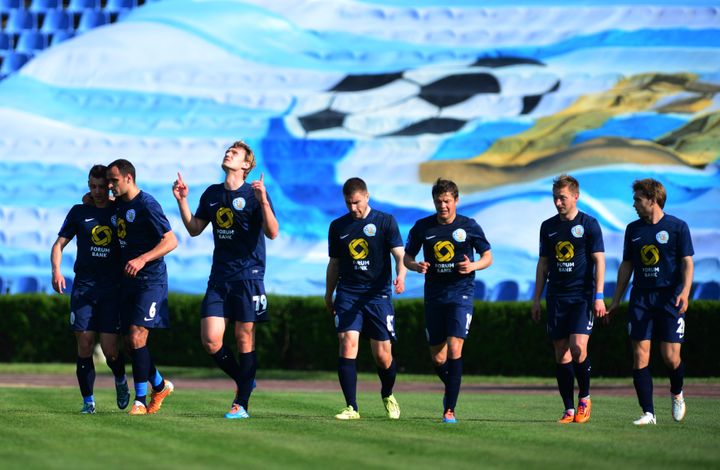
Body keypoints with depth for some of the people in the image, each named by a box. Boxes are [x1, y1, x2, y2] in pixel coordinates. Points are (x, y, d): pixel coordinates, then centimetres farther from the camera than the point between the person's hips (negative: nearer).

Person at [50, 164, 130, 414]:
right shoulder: (79, 212, 9)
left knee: (110, 348, -7)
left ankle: (120, 380, 25)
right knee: (84, 344, -6)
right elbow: (59, 243, 10)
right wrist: (56, 270, -6)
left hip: (112, 288, -1)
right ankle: (88, 400, 3)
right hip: (84, 286, 1)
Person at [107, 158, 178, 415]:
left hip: (150, 281, -8)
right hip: (128, 282, 8)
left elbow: (171, 241, -17)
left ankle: (141, 400, -10)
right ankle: (160, 385, 27)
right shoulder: (118, 205, 11)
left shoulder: (146, 205, -13)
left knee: (137, 337, -16)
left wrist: (142, 259, -26)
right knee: (131, 342, 8)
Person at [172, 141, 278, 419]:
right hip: (219, 278, 5)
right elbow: (194, 229, 20)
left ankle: (241, 404, 3)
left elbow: (272, 233, -14)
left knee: (244, 337, -3)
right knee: (210, 340, -4)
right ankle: (244, 381, 19)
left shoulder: (254, 194, -4)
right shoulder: (212, 194, 13)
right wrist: (182, 201, 9)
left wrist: (263, 202, -27)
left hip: (248, 276, -5)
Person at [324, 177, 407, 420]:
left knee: (382, 356, -1)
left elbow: (399, 254, -5)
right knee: (348, 344, -16)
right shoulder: (338, 226, 11)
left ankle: (387, 395, 31)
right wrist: (328, 295, 23)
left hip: (378, 294, -2)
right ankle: (351, 408, -14)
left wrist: (400, 276, -24)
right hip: (348, 295, 2)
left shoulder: (385, 222, 2)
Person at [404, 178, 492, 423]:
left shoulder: (469, 226, -2)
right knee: (438, 358, 6)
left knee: (454, 348, -18)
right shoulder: (422, 227, 3)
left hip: (461, 294, -3)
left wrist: (474, 266, -16)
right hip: (434, 296, 3)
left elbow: (488, 256, 5)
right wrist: (416, 266, -12)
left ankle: (450, 409, -16)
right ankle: (451, 388, 39)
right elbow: (407, 256, 11)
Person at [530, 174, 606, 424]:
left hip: (583, 296, -4)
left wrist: (599, 296, -10)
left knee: (578, 347, -17)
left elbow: (599, 261, -4)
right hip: (557, 298, 4)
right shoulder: (548, 227, 10)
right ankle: (569, 410, 5)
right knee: (561, 354, 1)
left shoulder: (589, 224, -2)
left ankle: (585, 398, 3)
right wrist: (537, 298, 12)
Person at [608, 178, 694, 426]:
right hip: (640, 300, 4)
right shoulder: (633, 229, 11)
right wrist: (616, 300, 14)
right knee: (640, 356, -6)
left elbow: (687, 263, -3)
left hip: (670, 300, -4)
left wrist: (684, 291, -18)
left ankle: (677, 394, 26)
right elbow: (626, 266, 17)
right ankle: (648, 413, -3)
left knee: (671, 357, -6)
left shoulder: (677, 227, -2)